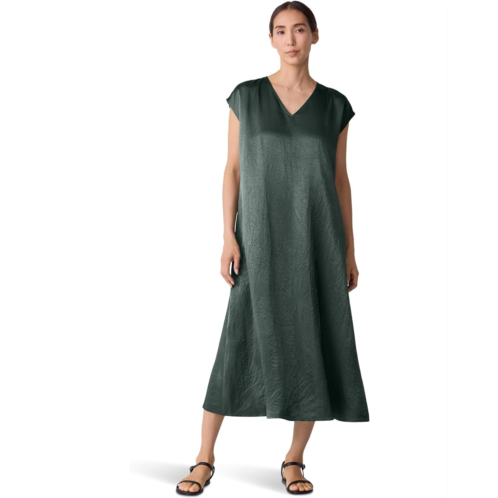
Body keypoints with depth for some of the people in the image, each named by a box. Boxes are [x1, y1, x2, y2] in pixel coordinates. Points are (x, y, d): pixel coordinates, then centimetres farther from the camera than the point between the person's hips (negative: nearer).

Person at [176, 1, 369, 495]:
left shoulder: (335, 104, 7)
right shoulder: (246, 96, 3)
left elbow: (340, 178, 8)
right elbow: (232, 169, 2)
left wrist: (349, 250, 5)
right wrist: (228, 238, -7)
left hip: (318, 238, 2)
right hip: (261, 238, -1)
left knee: (316, 347, 1)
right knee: (239, 344, -6)